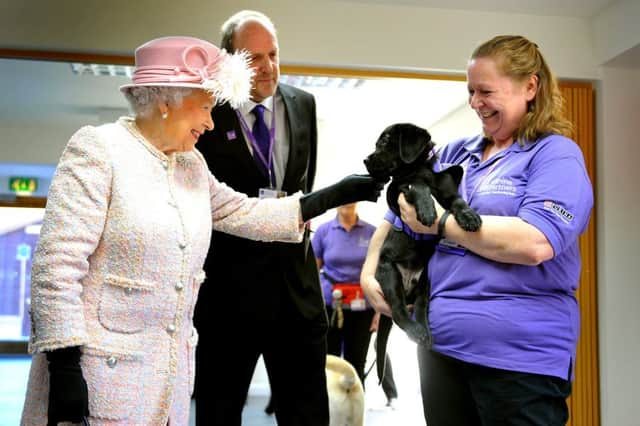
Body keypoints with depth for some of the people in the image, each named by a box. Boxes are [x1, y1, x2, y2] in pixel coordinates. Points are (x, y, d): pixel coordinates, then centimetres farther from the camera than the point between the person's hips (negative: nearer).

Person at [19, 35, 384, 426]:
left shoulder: (192, 164, 8)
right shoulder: (98, 148, -12)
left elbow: (243, 214, 20)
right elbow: (57, 264, -16)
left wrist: (336, 195, 16)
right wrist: (64, 368, -20)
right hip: (100, 368, -6)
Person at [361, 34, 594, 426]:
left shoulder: (556, 154, -6)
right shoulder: (455, 153, 11)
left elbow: (535, 243, -23)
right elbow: (397, 217, 18)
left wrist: (440, 223, -14)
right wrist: (370, 274, 0)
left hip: (520, 357, -6)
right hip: (439, 346, 6)